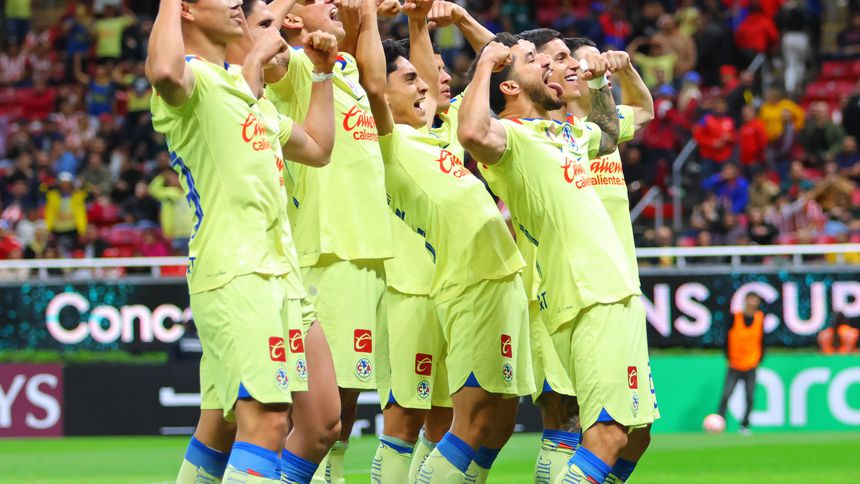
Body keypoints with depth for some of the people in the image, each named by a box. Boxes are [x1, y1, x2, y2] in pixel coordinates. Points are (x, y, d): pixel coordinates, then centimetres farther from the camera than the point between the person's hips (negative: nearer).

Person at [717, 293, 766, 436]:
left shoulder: (760, 318, 2)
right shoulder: (735, 317, -6)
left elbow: (762, 340, 10)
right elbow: (727, 337, 0)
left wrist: (759, 360, 5)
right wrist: (727, 358, -4)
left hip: (751, 366, 2)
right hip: (734, 365, -2)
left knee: (750, 397, 0)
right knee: (726, 395, -11)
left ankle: (745, 425, 14)